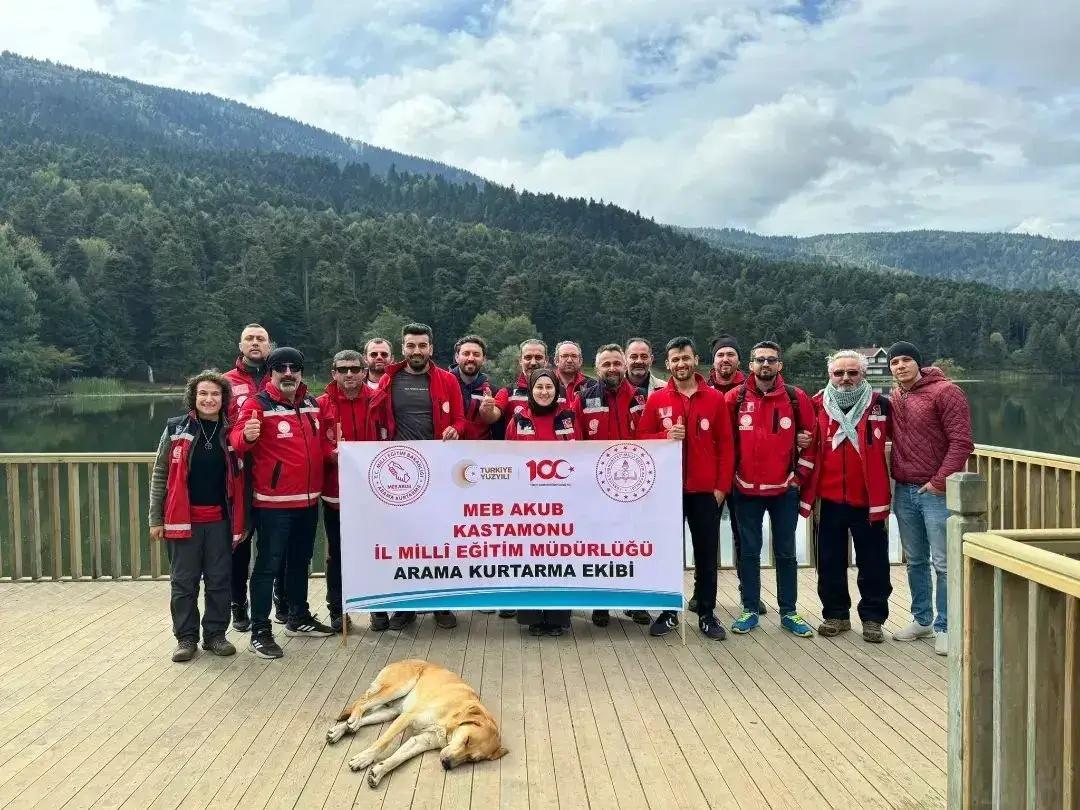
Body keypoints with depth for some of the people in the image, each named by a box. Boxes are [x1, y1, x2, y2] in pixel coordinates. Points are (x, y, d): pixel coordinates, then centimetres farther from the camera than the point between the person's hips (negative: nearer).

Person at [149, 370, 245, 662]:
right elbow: (160, 475, 1)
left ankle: (215, 634, 21)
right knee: (184, 582, 7)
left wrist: (241, 520, 3)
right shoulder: (176, 429, -1)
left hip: (220, 520, 1)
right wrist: (155, 518, -2)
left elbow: (239, 478, 6)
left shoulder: (230, 432, 3)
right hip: (182, 519, -1)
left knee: (219, 581, 8)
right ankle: (186, 637, 18)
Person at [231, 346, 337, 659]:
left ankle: (299, 618, 35)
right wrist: (247, 436, -43)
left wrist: (336, 453, -2)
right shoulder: (257, 404, -9)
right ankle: (260, 632, 5)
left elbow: (322, 443, 19)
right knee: (268, 565, -2)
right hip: (272, 502, -7)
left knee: (301, 560, 19)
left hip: (308, 499, 7)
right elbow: (237, 438, -20)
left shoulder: (313, 404, 10)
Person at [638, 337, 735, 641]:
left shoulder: (715, 399, 2)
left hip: (706, 490, 0)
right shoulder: (656, 400, 3)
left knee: (706, 554, 7)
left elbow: (725, 445, 2)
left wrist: (722, 486, -3)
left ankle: (707, 614, 18)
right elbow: (641, 438, 3)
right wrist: (666, 436, -16)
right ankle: (668, 612, 19)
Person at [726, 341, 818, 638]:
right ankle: (750, 610, 17)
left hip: (784, 489, 0)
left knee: (785, 552, 9)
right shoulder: (735, 398, -2)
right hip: (746, 490, 0)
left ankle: (788, 612, 18)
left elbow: (811, 437, 5)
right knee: (749, 552, 8)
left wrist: (800, 474, 2)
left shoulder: (796, 398, -2)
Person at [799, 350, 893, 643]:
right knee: (830, 561, 11)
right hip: (829, 499, 2)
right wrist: (808, 491, 3)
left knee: (873, 563, 6)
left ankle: (873, 618, 19)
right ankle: (836, 614, 24)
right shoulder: (817, 405, 3)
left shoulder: (880, 405, -1)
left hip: (868, 499, -1)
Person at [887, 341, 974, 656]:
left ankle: (944, 627, 8)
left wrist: (940, 481, -15)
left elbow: (961, 442, -14)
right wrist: (895, 479, 8)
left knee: (943, 563, -2)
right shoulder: (893, 399, 10)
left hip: (937, 491, -6)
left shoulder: (945, 392, -9)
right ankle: (921, 619, 27)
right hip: (904, 491, 6)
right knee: (915, 561, 14)